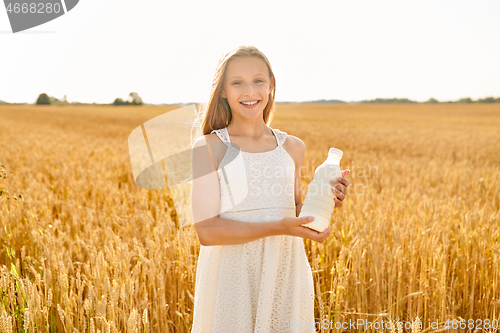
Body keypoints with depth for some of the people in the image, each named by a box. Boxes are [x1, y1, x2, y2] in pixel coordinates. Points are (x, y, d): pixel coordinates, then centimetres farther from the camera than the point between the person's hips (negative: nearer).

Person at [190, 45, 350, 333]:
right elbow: (207, 230, -12)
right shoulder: (210, 147, -5)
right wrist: (278, 227, -19)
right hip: (231, 277, -3)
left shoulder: (293, 147, 8)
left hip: (285, 276, 4)